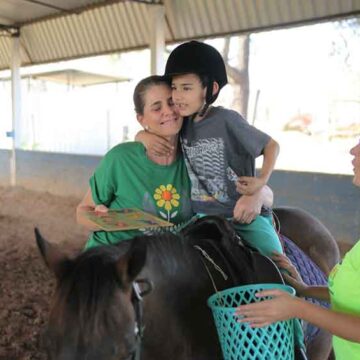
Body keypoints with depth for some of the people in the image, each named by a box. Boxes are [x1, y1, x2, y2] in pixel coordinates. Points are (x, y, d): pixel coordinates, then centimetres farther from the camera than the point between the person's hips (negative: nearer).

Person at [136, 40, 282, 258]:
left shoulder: (226, 120, -12)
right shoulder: (183, 123, 3)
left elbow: (271, 145, -1)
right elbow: (140, 133, 19)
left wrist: (262, 180, -17)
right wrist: (145, 136, -5)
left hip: (244, 214, -4)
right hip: (204, 216, 4)